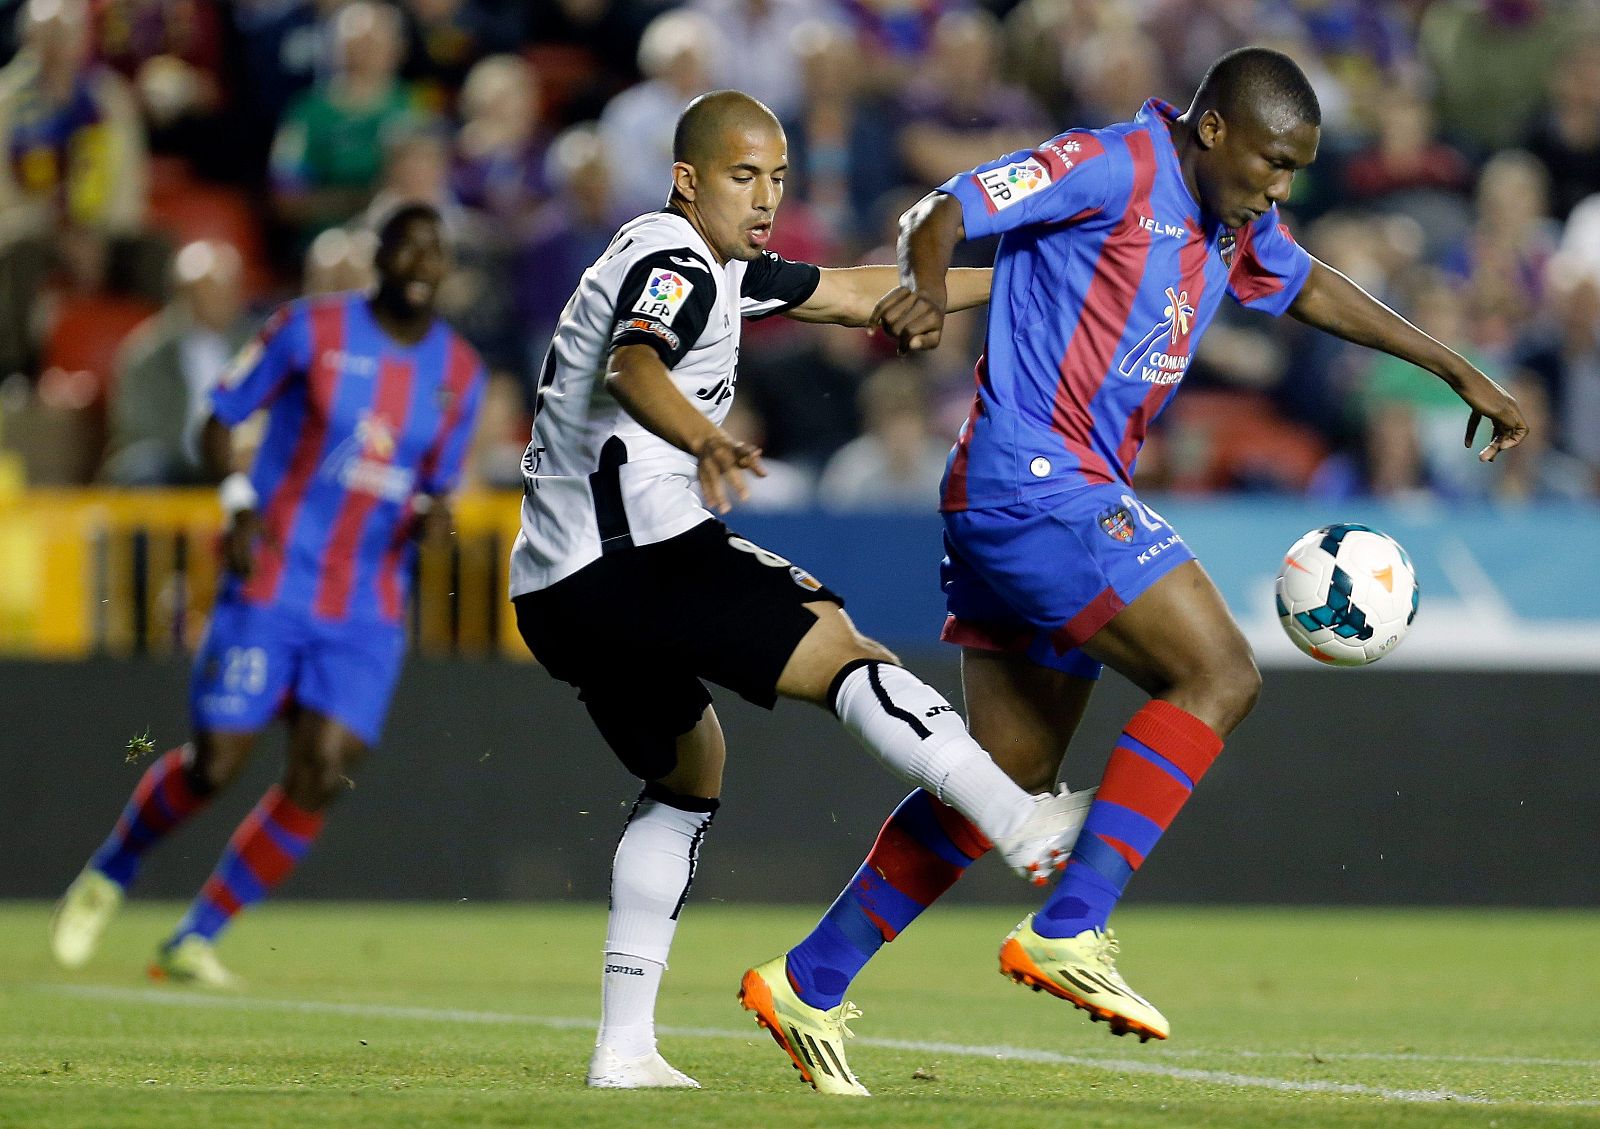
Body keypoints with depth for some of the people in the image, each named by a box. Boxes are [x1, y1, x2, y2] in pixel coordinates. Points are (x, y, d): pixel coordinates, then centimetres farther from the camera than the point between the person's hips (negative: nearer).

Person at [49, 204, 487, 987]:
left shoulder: (459, 371, 6)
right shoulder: (312, 329, -4)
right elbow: (220, 421, 2)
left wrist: (433, 511, -8)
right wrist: (240, 505, -14)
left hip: (368, 612, 3)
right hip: (271, 589, -3)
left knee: (321, 778, -10)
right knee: (214, 766, -6)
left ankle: (193, 941, 3)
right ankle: (109, 874, 24)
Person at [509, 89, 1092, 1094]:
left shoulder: (716, 267, 23)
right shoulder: (674, 265, -8)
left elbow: (859, 293, 30)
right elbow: (633, 368, -29)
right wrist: (706, 441, -49)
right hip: (634, 551, -11)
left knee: (687, 767, 21)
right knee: (839, 648, -18)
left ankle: (624, 1048, 16)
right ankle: (1025, 825, -34)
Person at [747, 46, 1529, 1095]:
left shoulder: (1234, 221, 16)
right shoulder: (1113, 168, -11)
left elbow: (1314, 288, 34)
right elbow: (943, 212, -16)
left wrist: (1461, 372, 35)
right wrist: (928, 284, -39)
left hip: (1076, 499, 10)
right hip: (1033, 482, -10)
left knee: (1009, 781, 9)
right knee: (1219, 676, -17)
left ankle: (809, 984, 14)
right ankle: (1070, 930, -21)